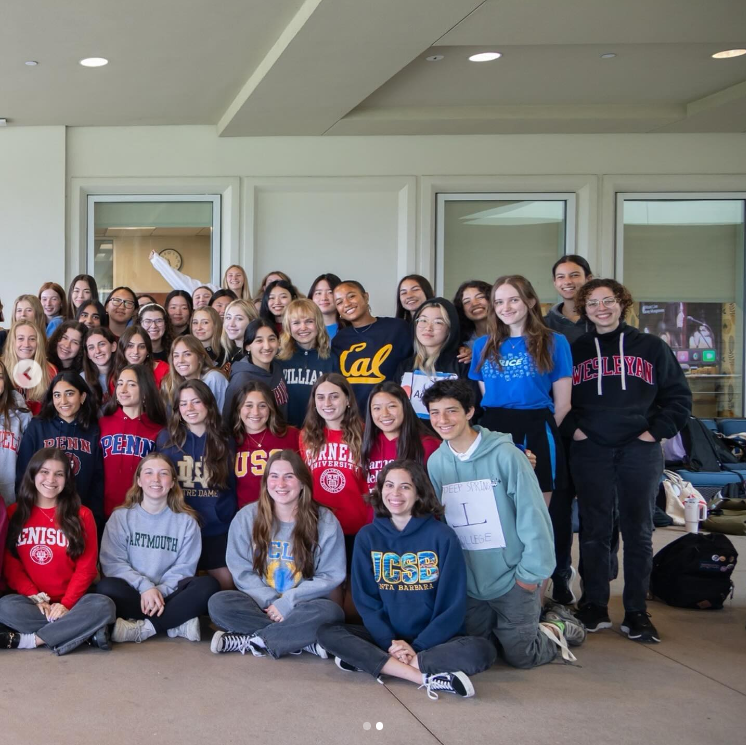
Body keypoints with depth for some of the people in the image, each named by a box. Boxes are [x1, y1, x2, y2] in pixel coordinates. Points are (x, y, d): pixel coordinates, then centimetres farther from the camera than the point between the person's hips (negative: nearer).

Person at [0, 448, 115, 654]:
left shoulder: (81, 515, 3)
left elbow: (86, 567, -1)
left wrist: (66, 604, -14)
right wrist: (37, 598, -11)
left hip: (70, 601, 0)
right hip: (31, 601, 0)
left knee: (103, 606, -30)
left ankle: (28, 640, -23)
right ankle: (85, 631, -27)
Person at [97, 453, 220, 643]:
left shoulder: (186, 521, 7)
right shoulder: (120, 517, 5)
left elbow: (183, 569, 0)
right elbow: (112, 562, -5)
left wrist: (161, 591, -19)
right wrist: (145, 586, -20)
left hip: (168, 594, 1)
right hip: (133, 593, -1)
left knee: (209, 585, -27)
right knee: (107, 587, -33)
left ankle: (142, 628, -28)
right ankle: (177, 624, -27)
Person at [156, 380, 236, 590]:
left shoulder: (224, 443, 6)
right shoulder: (166, 439, 2)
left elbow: (231, 487, 11)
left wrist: (227, 515, -2)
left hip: (217, 530, 1)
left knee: (226, 585, 1)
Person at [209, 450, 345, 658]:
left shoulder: (325, 521, -3)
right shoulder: (247, 517, 1)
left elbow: (331, 576, -6)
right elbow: (241, 571, -2)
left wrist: (288, 602, -17)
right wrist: (271, 601, -17)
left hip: (301, 607, -1)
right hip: (259, 604, 1)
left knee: (329, 611, -33)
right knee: (218, 603, -27)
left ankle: (249, 642, -24)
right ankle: (300, 639, -26)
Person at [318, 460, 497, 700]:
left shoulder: (443, 536, -7)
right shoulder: (367, 536, 1)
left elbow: (453, 605, -7)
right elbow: (364, 600, 0)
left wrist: (417, 647, -16)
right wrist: (390, 642, -15)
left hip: (433, 640, -2)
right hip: (384, 637, 2)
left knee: (482, 650, -30)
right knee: (327, 633, -23)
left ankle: (370, 662, -27)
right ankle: (428, 677, -31)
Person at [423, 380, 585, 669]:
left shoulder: (504, 454, -18)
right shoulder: (436, 462, -3)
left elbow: (533, 516, -16)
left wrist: (531, 573, -14)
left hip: (512, 578, -5)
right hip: (467, 580, 5)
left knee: (520, 656, -1)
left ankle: (557, 626, 29)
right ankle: (531, 618, 37)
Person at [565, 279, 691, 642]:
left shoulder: (651, 347, 7)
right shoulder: (574, 350, 9)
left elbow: (679, 396, 6)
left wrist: (657, 431, -4)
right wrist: (572, 428, -3)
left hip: (640, 450, 0)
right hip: (590, 452, 1)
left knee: (638, 532, 3)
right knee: (594, 531, 4)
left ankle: (637, 613, 11)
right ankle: (595, 608, 14)